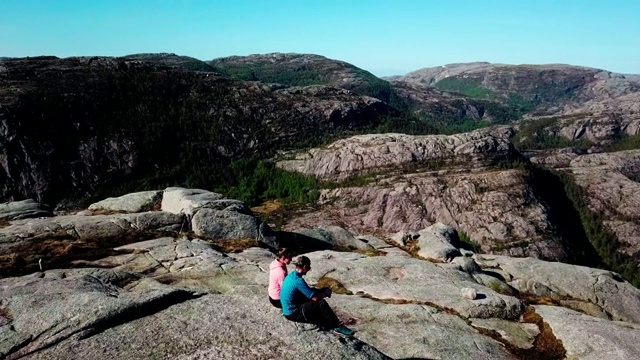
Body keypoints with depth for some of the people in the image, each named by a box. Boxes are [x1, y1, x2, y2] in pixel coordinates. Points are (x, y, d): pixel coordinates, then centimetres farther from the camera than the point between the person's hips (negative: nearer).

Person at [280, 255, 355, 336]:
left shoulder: (291, 276, 5)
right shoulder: (298, 281, -25)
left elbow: (309, 290, 17)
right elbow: (315, 297, -23)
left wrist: (322, 290, 7)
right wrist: (326, 294, -4)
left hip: (288, 310, 10)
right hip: (293, 314, -10)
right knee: (321, 303, -16)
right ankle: (338, 327, -6)